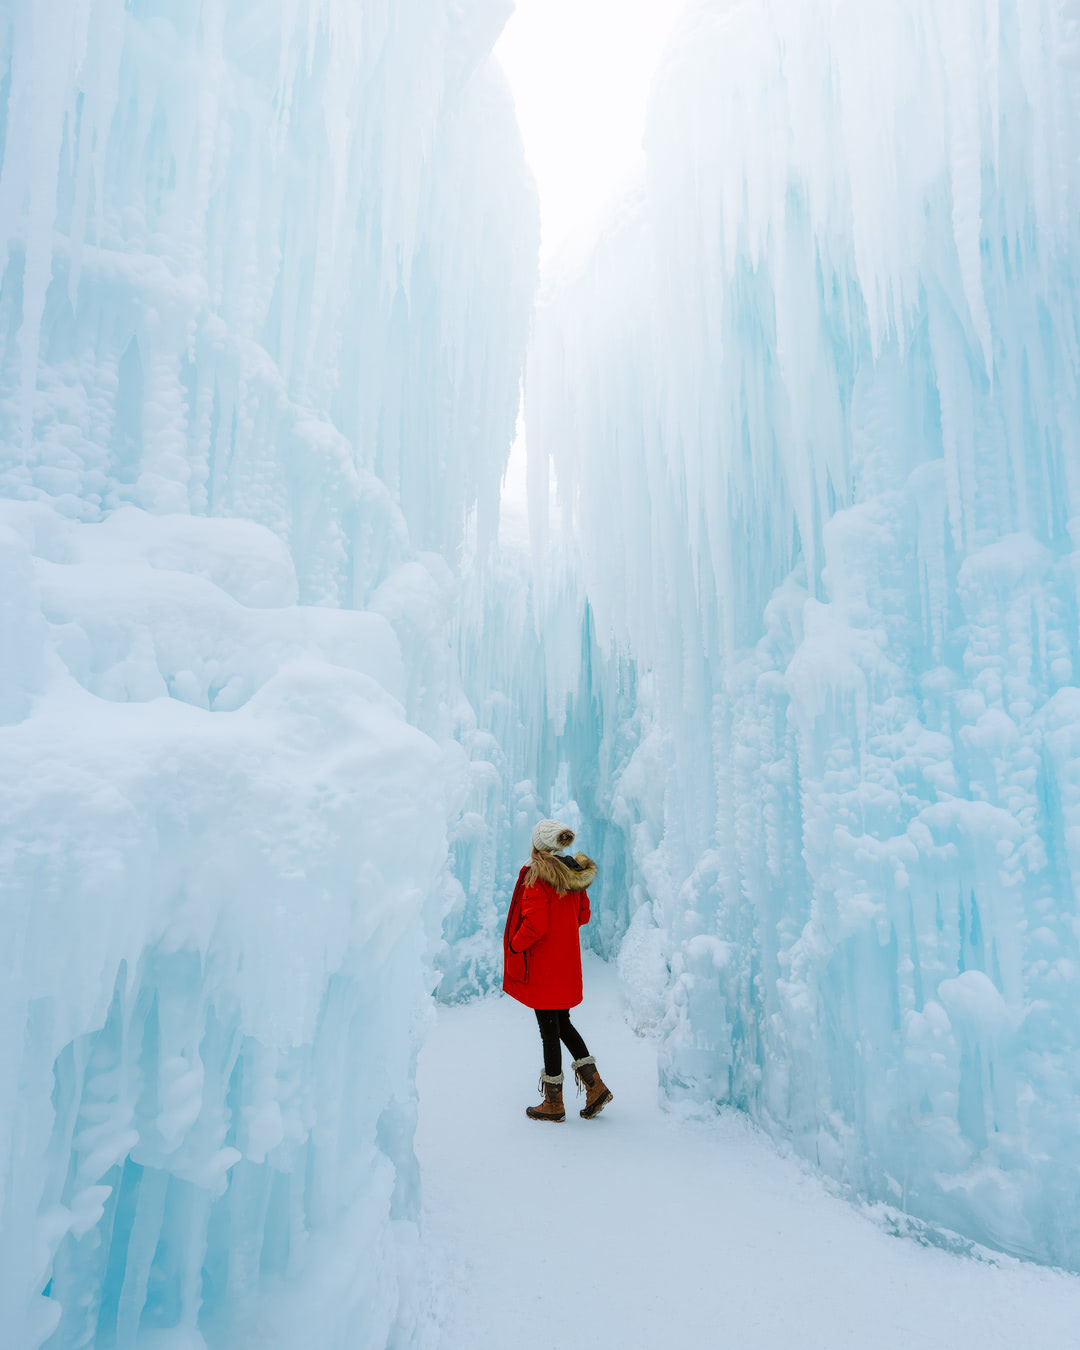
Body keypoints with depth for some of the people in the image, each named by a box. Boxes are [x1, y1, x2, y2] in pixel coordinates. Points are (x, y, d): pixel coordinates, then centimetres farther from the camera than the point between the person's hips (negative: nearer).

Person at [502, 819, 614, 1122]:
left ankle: (553, 1103, 17)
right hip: (568, 962, 7)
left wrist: (514, 946, -8)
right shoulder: (575, 873, 3)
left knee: (549, 1030, 4)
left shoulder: (537, 875, -20)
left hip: (543, 966, -7)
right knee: (563, 1024, 20)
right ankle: (595, 1086, 16)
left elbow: (535, 924, -23)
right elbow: (583, 916, 12)